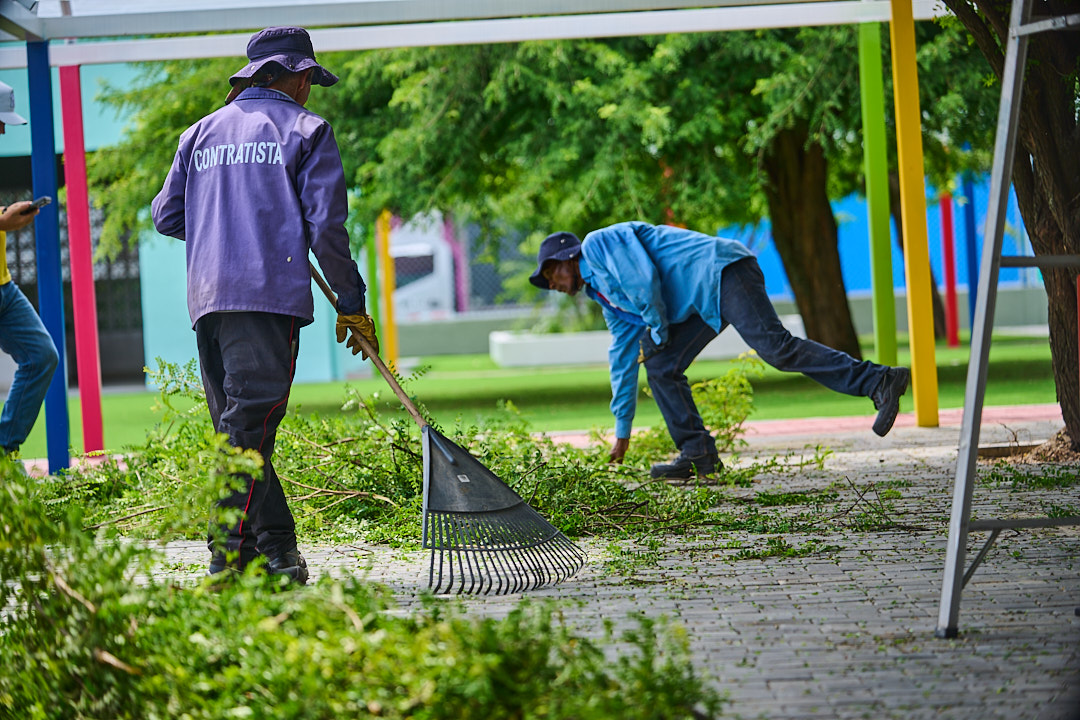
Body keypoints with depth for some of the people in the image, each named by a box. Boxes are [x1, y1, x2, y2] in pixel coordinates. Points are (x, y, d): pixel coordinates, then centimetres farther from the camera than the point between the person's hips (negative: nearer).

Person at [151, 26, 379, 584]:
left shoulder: (201, 133, 20)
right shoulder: (305, 130, 6)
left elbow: (166, 215, 20)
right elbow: (326, 225, -1)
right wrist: (351, 302, 6)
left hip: (206, 297, 5)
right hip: (270, 293, -5)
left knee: (236, 424, 10)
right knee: (251, 422, -11)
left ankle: (277, 546, 11)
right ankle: (230, 552, -20)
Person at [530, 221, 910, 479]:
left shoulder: (598, 243, 1)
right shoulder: (609, 298, 29)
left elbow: (643, 277, -15)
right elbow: (623, 359, 35)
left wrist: (657, 331, 0)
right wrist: (622, 431, 36)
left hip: (719, 269, -10)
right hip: (705, 302, 10)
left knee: (775, 347, -24)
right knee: (659, 366, 7)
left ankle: (879, 382, -33)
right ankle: (698, 452, 2)